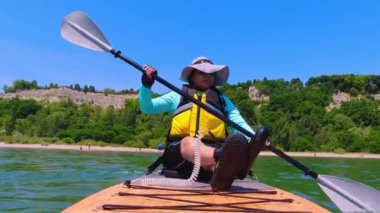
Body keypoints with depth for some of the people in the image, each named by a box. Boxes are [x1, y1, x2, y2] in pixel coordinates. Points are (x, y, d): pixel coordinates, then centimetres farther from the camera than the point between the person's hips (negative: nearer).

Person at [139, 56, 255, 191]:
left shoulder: (222, 100, 24)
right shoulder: (177, 96, 23)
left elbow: (240, 123, 11)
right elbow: (147, 108, 17)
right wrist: (146, 86, -2)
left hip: (212, 149, 1)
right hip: (179, 153, -1)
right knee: (188, 142, -37)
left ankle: (221, 171, -68)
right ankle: (223, 158, -68)